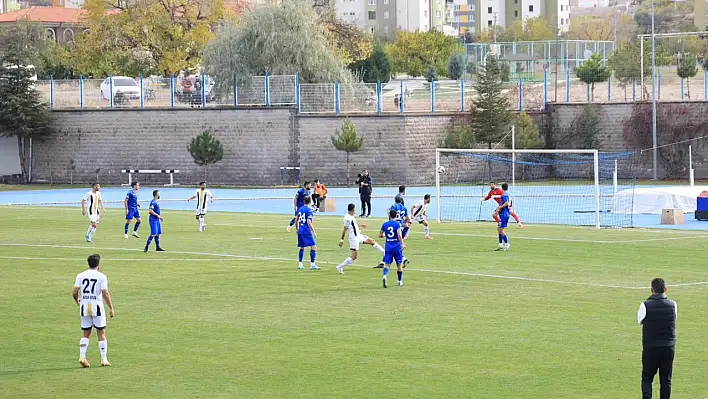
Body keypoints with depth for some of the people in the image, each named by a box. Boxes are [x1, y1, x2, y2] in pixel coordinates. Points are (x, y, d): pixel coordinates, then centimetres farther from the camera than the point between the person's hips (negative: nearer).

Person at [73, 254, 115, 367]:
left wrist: (77, 301, 19)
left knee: (86, 333, 11)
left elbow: (75, 292, -2)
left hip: (84, 307, 3)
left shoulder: (81, 276, 4)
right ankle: (104, 359, 6)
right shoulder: (101, 276, -4)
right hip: (97, 306, -3)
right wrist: (111, 308, -7)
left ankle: (82, 356, -3)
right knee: (101, 333, 6)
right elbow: (105, 294, -12)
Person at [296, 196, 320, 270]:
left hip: (300, 231, 8)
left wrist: (297, 229, 31)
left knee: (302, 248, 17)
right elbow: (309, 222, -19)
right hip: (307, 232, -8)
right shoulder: (309, 210, -13)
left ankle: (300, 264, 15)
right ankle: (312, 264, -9)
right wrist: (314, 232, -15)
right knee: (314, 247, -4)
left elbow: (296, 219, 18)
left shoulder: (300, 209, 9)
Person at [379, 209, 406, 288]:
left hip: (388, 246, 2)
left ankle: (385, 276, -32)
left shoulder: (385, 224, 4)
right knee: (399, 264, 14)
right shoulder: (397, 224, -8)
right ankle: (400, 281, 25)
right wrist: (402, 244, -16)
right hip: (397, 246, -2)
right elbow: (399, 234, -20)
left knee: (387, 264, -2)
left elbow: (380, 235, 13)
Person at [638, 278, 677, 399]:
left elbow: (639, 320, 4)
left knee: (647, 378, 7)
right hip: (668, 348, 2)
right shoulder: (672, 305, -3)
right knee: (666, 380, 9)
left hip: (650, 348, -2)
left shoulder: (646, 305, -12)